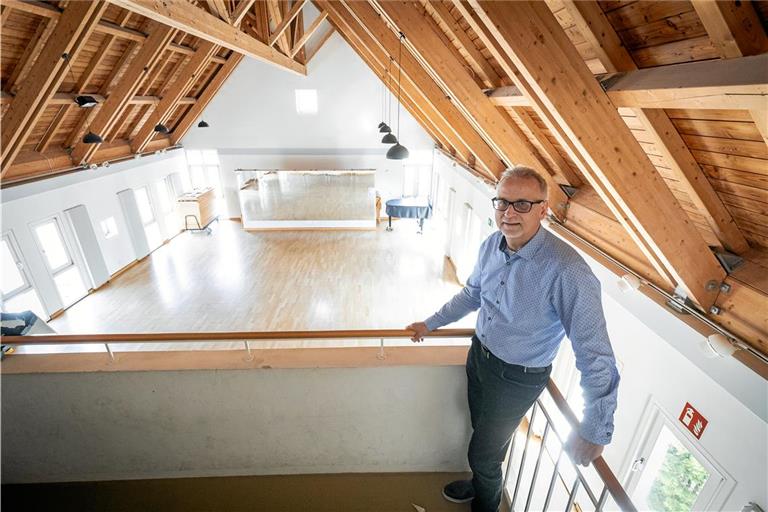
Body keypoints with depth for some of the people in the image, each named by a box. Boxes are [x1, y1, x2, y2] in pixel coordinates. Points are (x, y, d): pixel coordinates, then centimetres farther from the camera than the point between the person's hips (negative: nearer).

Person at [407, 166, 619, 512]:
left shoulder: (567, 271, -33)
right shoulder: (491, 245, -11)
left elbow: (594, 353, -28)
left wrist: (594, 429, -25)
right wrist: (431, 324, 15)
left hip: (518, 378, -6)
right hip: (479, 353, 6)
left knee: (484, 453, 14)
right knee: (481, 429, 29)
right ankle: (481, 483, 61)